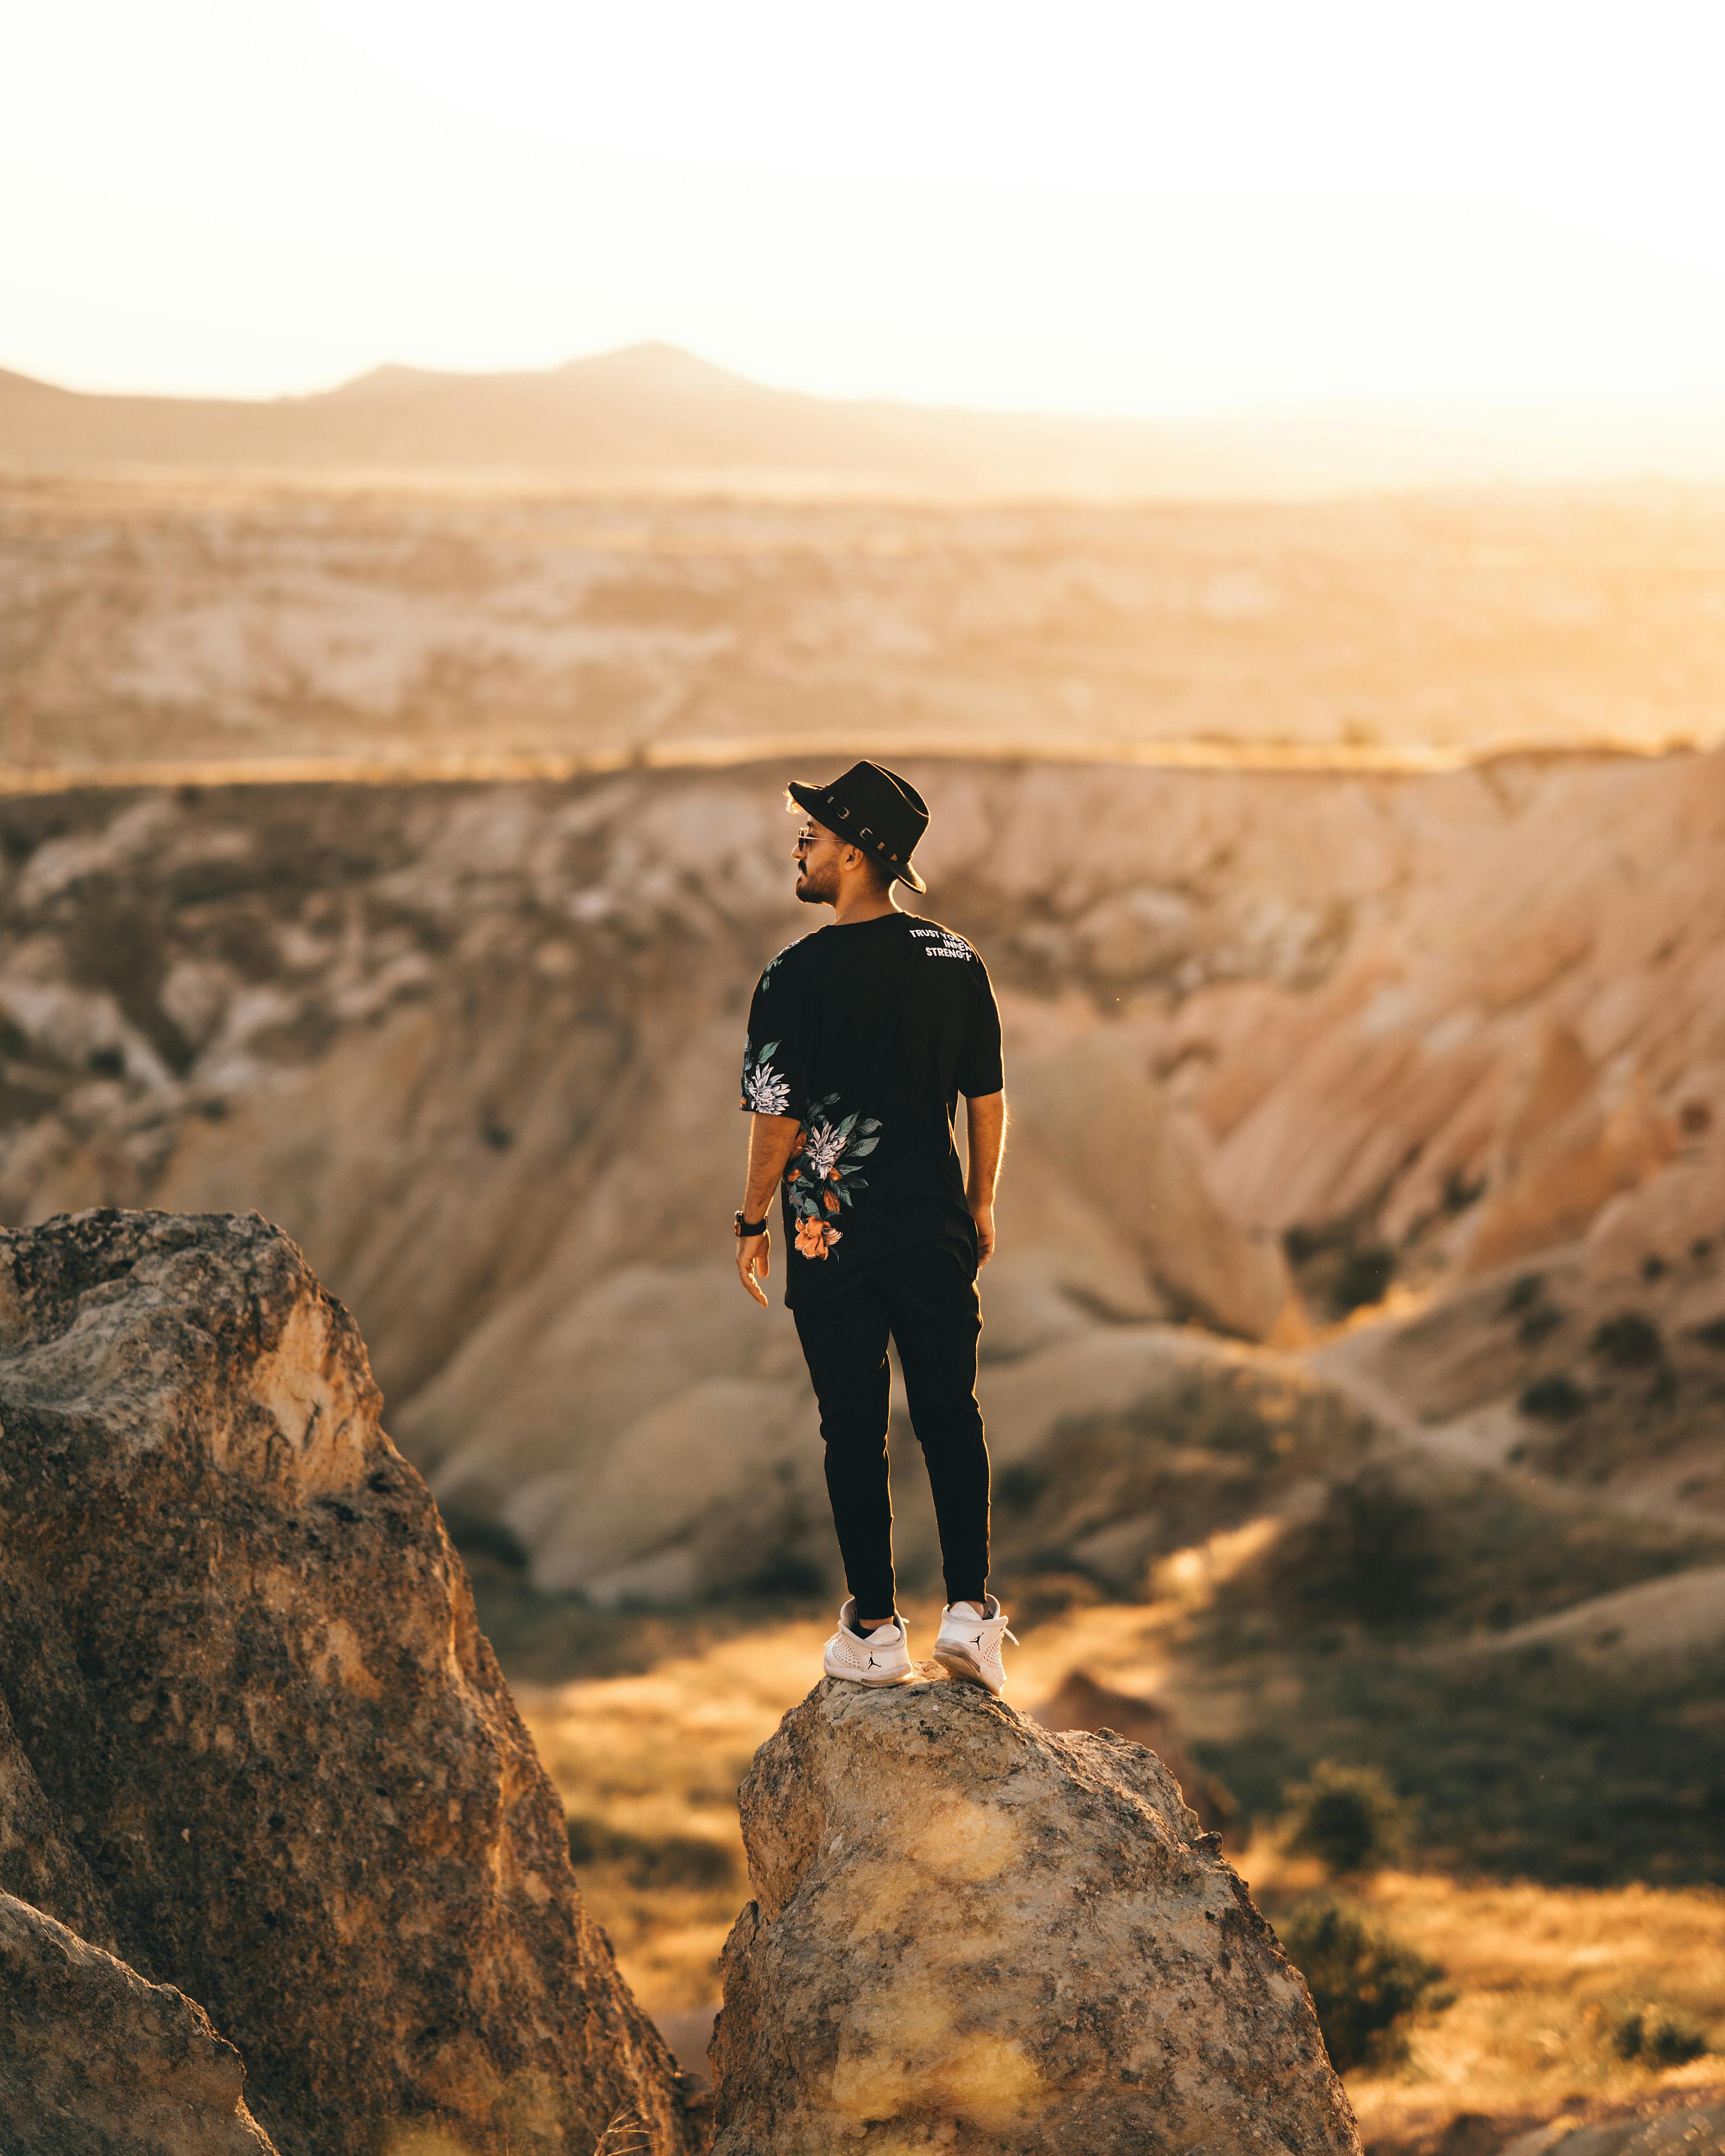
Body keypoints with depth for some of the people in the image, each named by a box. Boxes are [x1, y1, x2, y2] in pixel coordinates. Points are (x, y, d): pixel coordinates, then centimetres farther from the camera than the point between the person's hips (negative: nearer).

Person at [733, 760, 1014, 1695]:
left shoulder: (800, 973, -11)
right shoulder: (956, 961, 2)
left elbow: (778, 1116, -11)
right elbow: (988, 1097, 7)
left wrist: (754, 1221, 1)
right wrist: (980, 1203, 18)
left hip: (832, 1236, -3)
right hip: (936, 1228, 3)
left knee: (854, 1428, 5)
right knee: (950, 1415, 11)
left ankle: (874, 1631, 8)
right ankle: (969, 1610, 5)